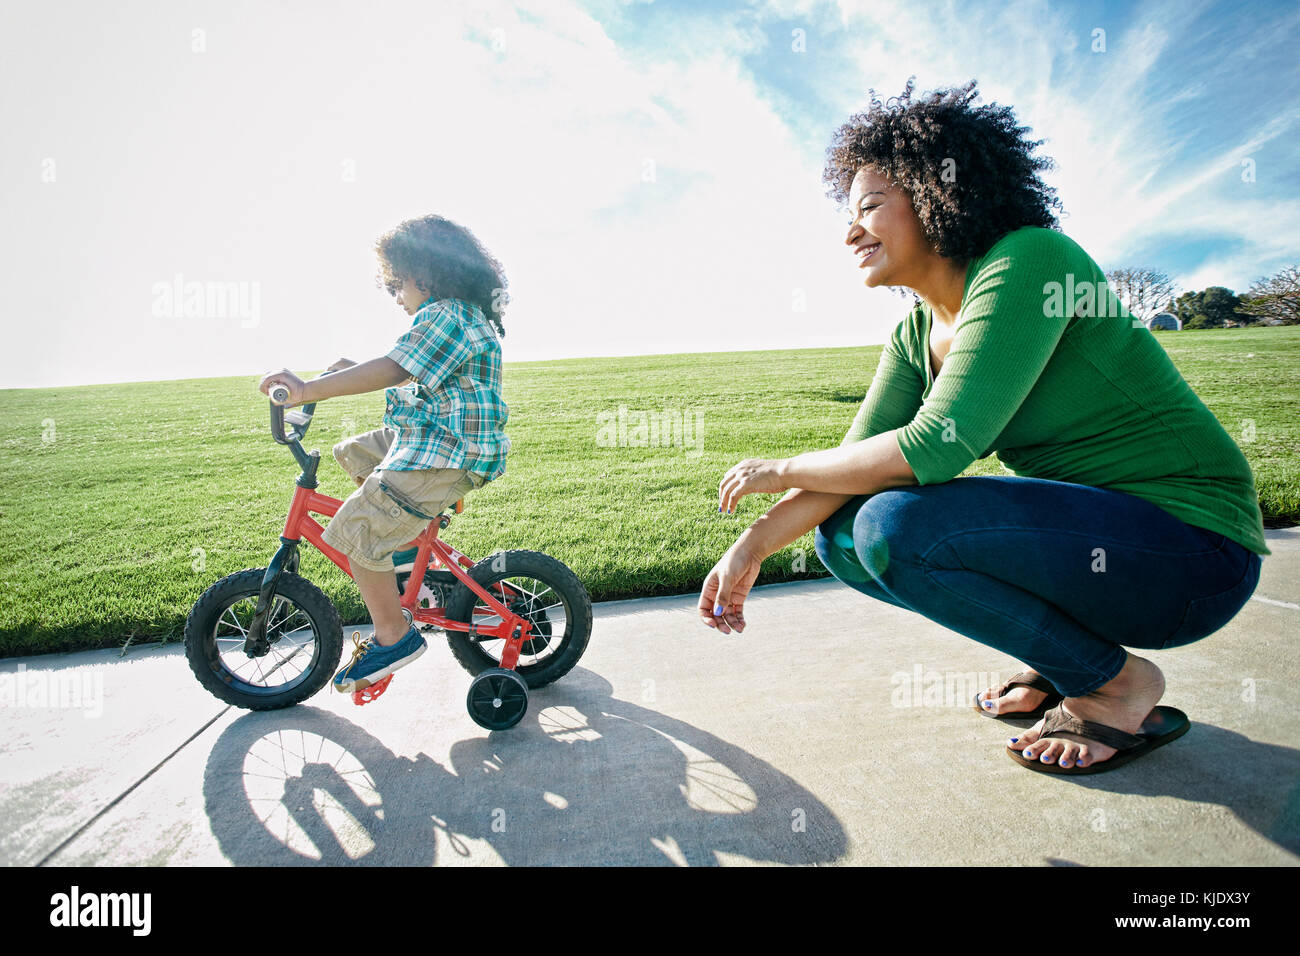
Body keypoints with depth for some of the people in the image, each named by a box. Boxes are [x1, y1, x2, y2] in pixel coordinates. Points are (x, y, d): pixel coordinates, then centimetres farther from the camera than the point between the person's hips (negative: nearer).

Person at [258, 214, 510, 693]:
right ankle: (404, 547, 27)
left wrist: (309, 390, -31)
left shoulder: (448, 315, -15)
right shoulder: (466, 315, 19)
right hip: (429, 437, 11)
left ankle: (394, 637, -2)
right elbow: (412, 374, 27)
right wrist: (357, 370, 22)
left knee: (356, 532, -15)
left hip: (444, 455, -11)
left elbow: (392, 370, -28)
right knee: (351, 453, 25)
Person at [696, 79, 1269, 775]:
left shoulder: (1028, 262, -19)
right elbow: (857, 460, 0)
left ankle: (1117, 683, -4)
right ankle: (1065, 652, 10)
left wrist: (781, 470, -15)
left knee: (894, 527, -28)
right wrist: (751, 547, -10)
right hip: (1078, 524, 8)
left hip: (1189, 545, -8)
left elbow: (933, 448, -27)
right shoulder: (916, 336, 6)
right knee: (842, 536, 0)